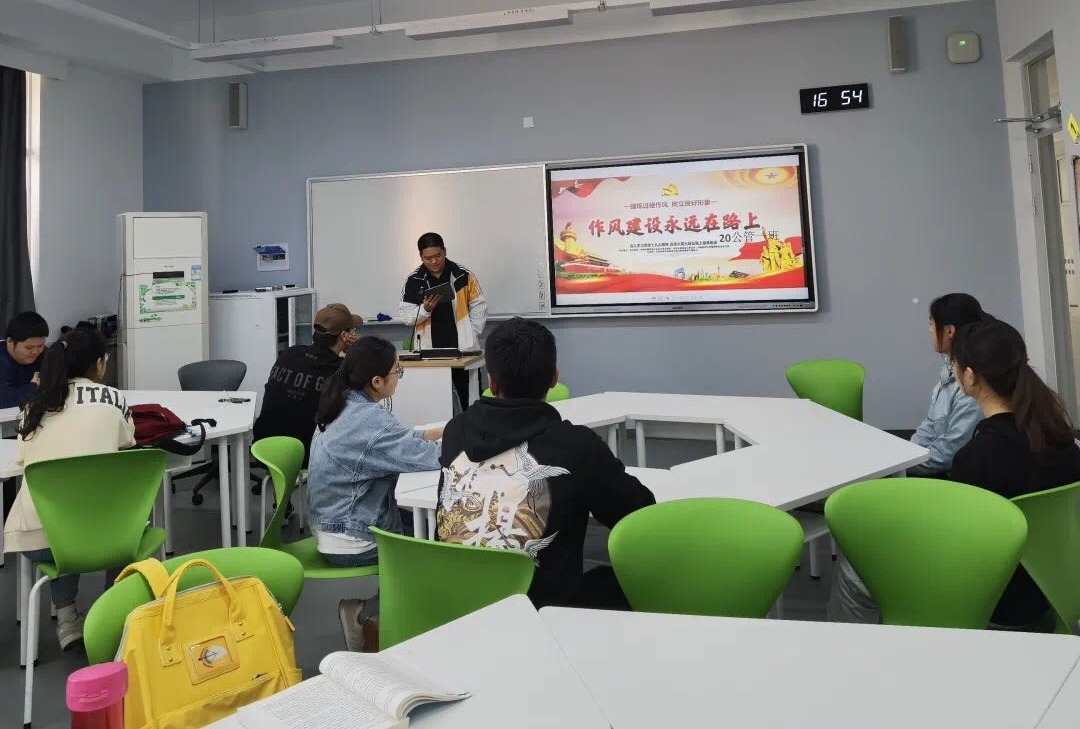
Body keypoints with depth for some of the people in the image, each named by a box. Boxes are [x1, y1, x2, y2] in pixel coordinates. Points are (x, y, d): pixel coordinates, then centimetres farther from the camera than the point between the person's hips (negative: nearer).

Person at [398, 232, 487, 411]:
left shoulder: (464, 275, 2)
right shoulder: (413, 281, 3)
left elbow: (478, 307, 7)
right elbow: (405, 314, 2)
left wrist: (472, 335, -2)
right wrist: (425, 309, -16)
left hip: (463, 349, 0)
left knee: (470, 401, 4)